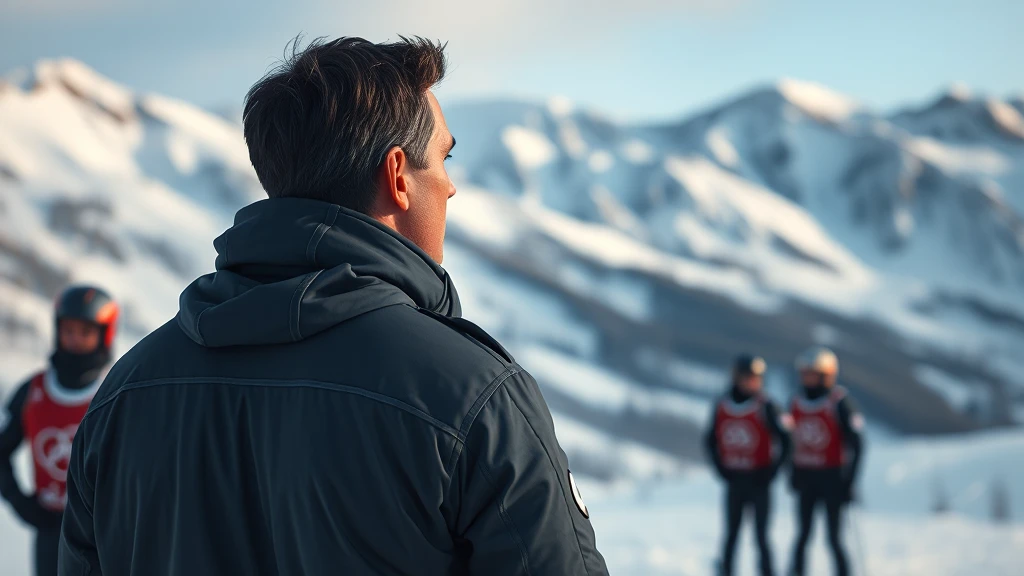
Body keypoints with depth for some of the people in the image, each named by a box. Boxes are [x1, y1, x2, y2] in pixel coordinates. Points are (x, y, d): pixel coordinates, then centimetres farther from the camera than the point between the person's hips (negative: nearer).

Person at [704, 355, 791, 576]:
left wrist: (771, 472, -11)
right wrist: (721, 468, 5)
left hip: (758, 481, -3)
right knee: (731, 534, 9)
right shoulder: (722, 406, 1)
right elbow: (711, 440, 14)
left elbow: (785, 442, -9)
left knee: (761, 535, -1)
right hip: (733, 481, 3)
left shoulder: (765, 407, -11)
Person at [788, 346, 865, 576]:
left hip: (832, 478, -5)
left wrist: (849, 481, -13)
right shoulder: (797, 403, 7)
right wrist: (794, 474, 14)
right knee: (803, 535, 6)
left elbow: (857, 443, -11)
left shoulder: (839, 403, -11)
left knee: (834, 538, -2)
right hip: (805, 477, 5)